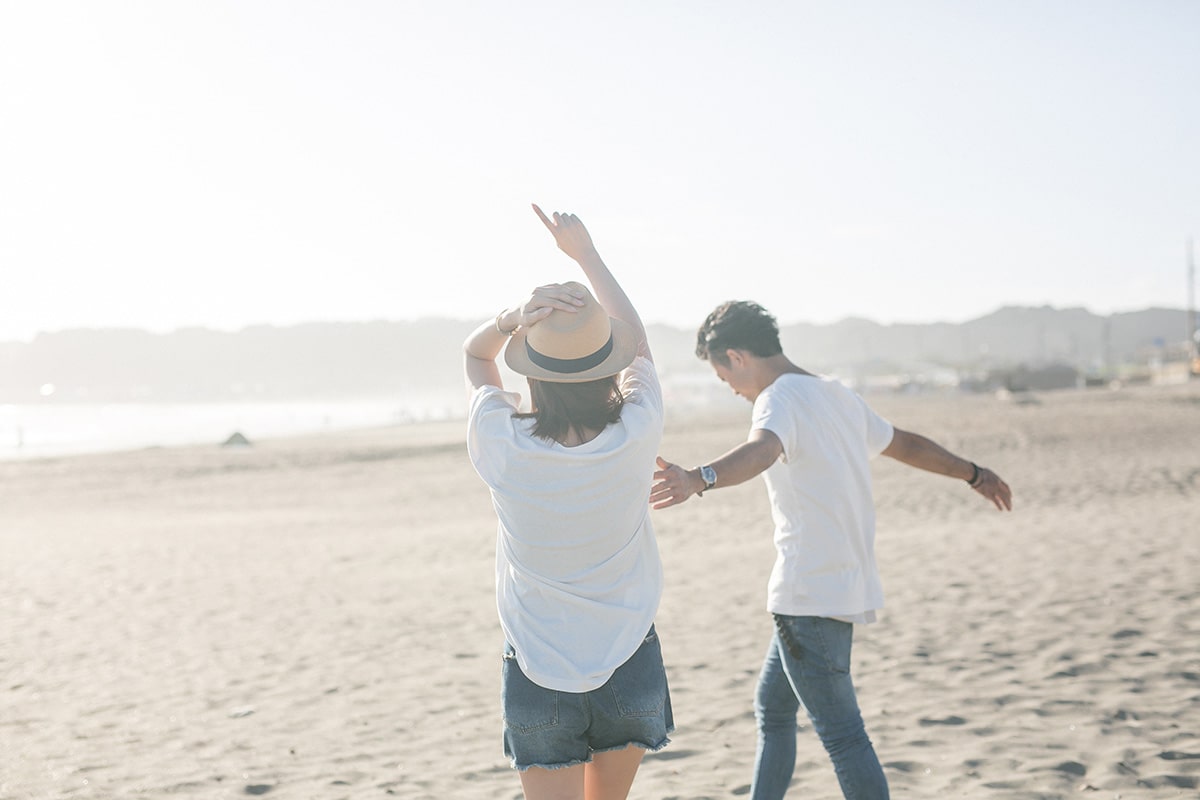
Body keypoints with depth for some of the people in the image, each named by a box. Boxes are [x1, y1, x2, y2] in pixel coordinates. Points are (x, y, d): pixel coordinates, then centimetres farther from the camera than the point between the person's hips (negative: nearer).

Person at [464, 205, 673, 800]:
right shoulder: (634, 438, -15)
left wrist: (511, 318, -16)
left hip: (539, 673, -2)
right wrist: (585, 252, 14)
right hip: (630, 667, 2)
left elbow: (475, 355, 5)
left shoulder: (505, 446, -16)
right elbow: (636, 337, 6)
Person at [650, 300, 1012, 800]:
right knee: (772, 709, 20)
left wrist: (697, 479, -56)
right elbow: (905, 444, 28)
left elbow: (762, 450, -38)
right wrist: (973, 474, 43)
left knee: (841, 736, -7)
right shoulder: (836, 396, 14)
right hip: (843, 586, 10)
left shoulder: (782, 397, -14)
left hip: (811, 597, -10)